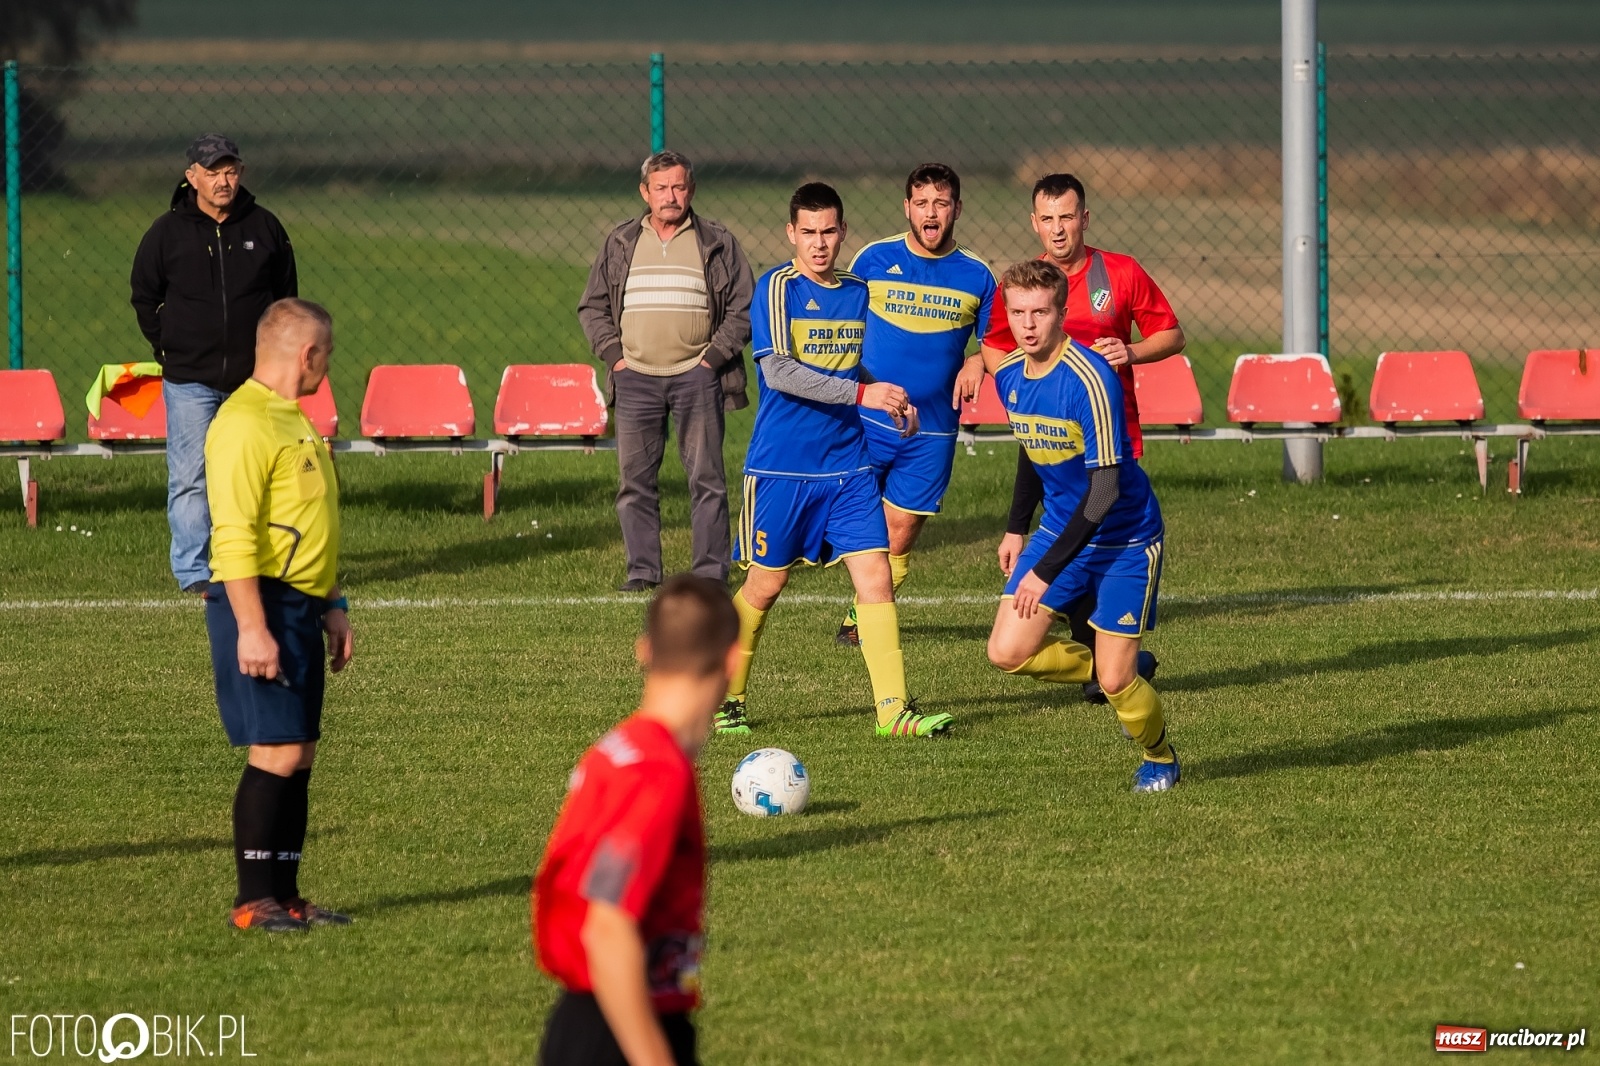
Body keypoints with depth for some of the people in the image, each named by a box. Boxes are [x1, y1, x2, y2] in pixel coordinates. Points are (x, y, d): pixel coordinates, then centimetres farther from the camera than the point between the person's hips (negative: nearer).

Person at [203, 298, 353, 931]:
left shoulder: (293, 420, 18)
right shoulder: (243, 424, -14)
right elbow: (233, 536, -20)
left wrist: (333, 605, 23)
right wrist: (252, 628, -25)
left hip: (300, 606, 10)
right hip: (260, 602, -10)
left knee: (299, 755, 10)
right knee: (276, 754, -11)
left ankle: (285, 895, 15)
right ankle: (254, 901, -6)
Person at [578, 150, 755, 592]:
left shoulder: (717, 244, 5)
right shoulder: (620, 244, 11)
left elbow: (743, 308, 5)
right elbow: (592, 307, 15)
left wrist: (716, 355, -4)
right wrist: (612, 353, 2)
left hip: (696, 376, -2)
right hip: (636, 378, 2)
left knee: (706, 478, -2)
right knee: (635, 479, 2)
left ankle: (711, 570, 2)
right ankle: (642, 570, 8)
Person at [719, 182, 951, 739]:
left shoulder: (858, 292, 9)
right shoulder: (778, 287, -9)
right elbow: (778, 372, -20)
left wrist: (895, 402, 3)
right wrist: (863, 393, -26)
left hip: (847, 463, 5)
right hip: (781, 464, -4)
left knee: (875, 574, -6)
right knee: (765, 584, 4)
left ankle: (894, 708, -5)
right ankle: (726, 697, 23)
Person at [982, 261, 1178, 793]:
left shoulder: (1089, 380, -28)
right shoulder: (1009, 375, -5)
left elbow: (1104, 490, -28)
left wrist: (1046, 571, -28)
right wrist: (1016, 529, 15)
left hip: (1124, 539, -7)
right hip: (1059, 526, 7)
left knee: (1117, 681, -7)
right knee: (1007, 652, -4)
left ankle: (1159, 755, 25)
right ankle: (1115, 675, 21)